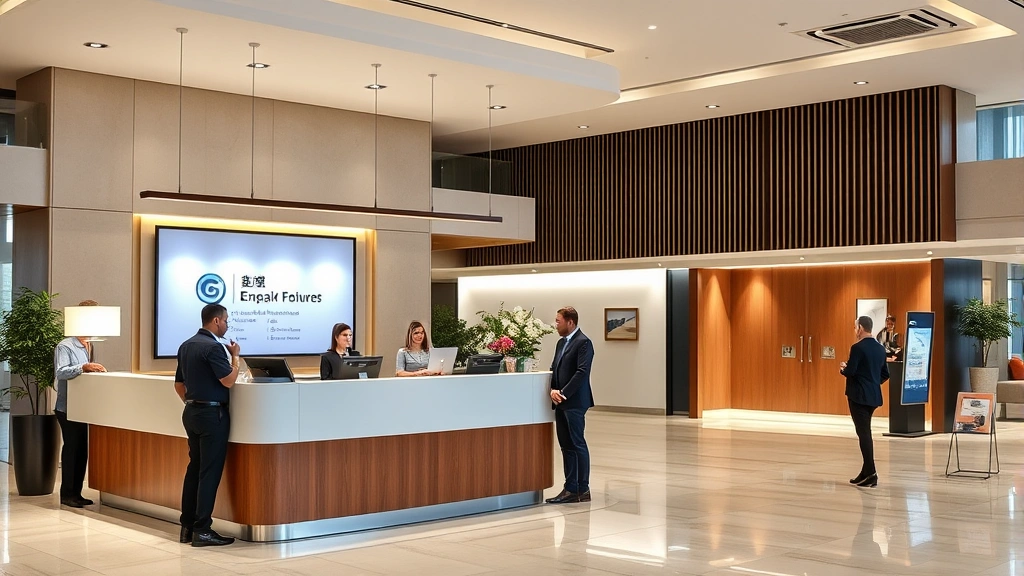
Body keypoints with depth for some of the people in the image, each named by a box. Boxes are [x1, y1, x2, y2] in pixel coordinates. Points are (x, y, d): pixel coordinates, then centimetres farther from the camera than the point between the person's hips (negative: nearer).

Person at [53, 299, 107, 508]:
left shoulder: (90, 347, 15)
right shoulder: (65, 347, -9)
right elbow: (60, 372, -24)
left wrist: (98, 371, -4)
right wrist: (83, 367, -35)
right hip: (68, 408, -7)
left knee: (82, 450, 9)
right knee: (71, 449, -3)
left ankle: (76, 492, 16)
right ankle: (66, 494, 5)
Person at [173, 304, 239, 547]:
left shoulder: (186, 345, 11)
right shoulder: (213, 346, -16)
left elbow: (179, 384, 17)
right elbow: (228, 380, -18)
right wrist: (235, 356, -5)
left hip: (191, 412, 9)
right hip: (212, 413, -9)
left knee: (194, 468, 12)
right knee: (210, 471, -5)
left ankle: (187, 526, 15)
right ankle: (202, 530, -4)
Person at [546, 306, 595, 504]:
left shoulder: (583, 343, -10)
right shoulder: (561, 343, 17)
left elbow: (582, 372, -18)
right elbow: (554, 369, 16)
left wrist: (564, 393, -18)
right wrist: (553, 390, -2)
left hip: (574, 402, -8)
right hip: (561, 402, 8)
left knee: (577, 445, -3)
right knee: (566, 446, 9)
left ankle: (583, 490, 4)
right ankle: (570, 489, 13)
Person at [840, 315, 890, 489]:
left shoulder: (857, 348, -15)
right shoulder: (880, 348, 10)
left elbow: (850, 372, -19)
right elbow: (885, 374, 14)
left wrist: (842, 368, 1)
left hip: (858, 396, -8)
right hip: (873, 396, 8)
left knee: (863, 433, -6)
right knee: (865, 432, 14)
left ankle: (871, 473, -9)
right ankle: (867, 472, 17)